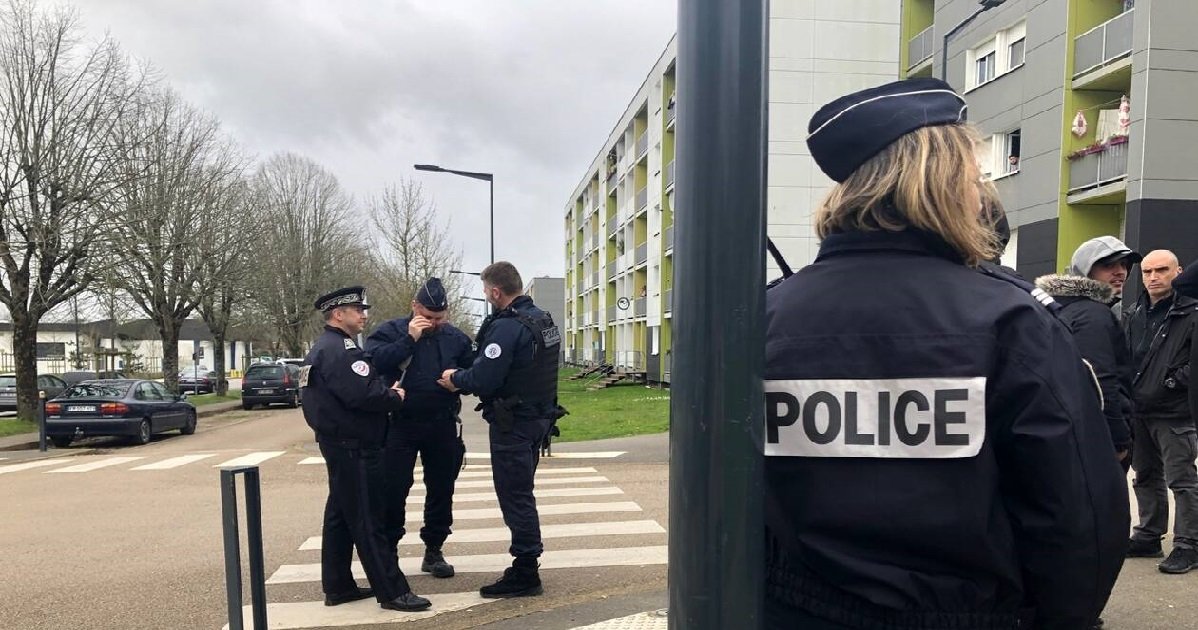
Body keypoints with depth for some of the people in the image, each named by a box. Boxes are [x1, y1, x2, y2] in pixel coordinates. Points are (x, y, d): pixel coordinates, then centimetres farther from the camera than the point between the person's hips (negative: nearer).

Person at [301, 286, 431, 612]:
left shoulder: (324, 347, 17)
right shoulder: (339, 349, -18)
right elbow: (362, 394, -30)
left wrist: (386, 391, 1)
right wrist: (395, 398, -13)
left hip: (339, 444, 11)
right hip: (353, 447, -11)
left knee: (340, 515, 16)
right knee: (368, 521, -6)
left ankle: (337, 587, 25)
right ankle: (392, 591, 0)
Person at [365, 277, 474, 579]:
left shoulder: (456, 337, 6)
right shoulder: (392, 331, -3)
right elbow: (375, 361, -19)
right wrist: (409, 339, -21)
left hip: (443, 427, 3)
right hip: (400, 426, -3)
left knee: (441, 489, 11)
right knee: (393, 490, 3)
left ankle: (434, 551, 26)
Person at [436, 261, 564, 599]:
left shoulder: (506, 327, -22)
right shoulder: (544, 320, 9)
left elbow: (483, 379, -25)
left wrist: (455, 379, -3)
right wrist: (465, 377, 13)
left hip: (512, 424, -10)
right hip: (539, 416, 10)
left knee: (514, 496, 0)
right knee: (522, 493, 19)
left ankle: (525, 574, 9)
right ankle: (527, 565, 29)